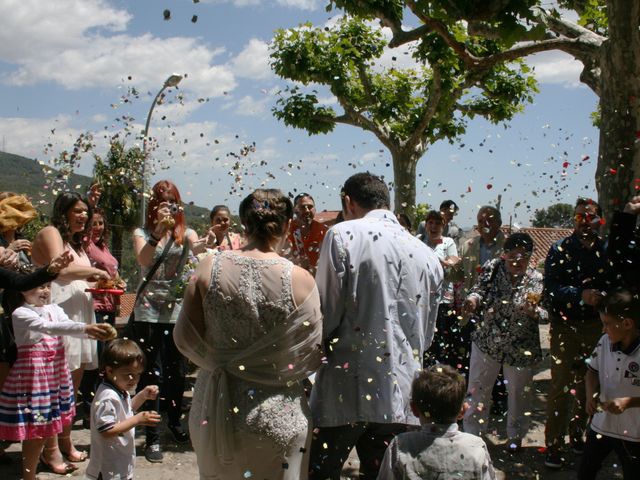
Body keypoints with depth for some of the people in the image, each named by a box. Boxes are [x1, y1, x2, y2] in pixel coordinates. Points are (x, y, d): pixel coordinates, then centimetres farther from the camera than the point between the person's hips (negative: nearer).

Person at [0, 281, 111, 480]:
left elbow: (68, 325, -9)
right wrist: (85, 328, -41)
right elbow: (49, 328, -30)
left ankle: (49, 455, 44)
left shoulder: (53, 309, 6)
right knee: (35, 425, -3)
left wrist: (93, 332, -31)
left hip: (55, 370, 7)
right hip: (33, 372, -7)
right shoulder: (20, 313, -16)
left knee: (50, 418, 20)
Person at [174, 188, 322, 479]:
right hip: (277, 418, -2)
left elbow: (184, 338, -2)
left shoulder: (209, 268, -9)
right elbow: (311, 357, -8)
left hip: (215, 411, 2)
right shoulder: (300, 280, -15)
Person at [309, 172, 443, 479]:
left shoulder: (342, 235, -7)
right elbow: (427, 333, 15)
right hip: (402, 393, 5)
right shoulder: (428, 256, 9)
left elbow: (326, 312, -9)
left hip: (347, 388, -5)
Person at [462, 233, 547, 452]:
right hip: (487, 342, 1)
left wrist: (534, 312, -31)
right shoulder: (492, 268, -9)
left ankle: (515, 436, 41)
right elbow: (480, 291, -2)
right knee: (477, 389, 13)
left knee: (519, 394, 17)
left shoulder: (537, 280, -13)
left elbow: (546, 314, -10)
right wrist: (473, 299, -24)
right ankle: (472, 432, 33)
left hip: (520, 349, -1)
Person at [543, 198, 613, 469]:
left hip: (595, 327, 2)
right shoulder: (560, 250, -2)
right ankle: (553, 445, 7)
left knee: (586, 385, 13)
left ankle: (577, 434, 31)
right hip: (564, 327, -2)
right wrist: (581, 295, -27)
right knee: (560, 385, -1)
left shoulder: (607, 251, 3)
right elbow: (551, 287, -13)